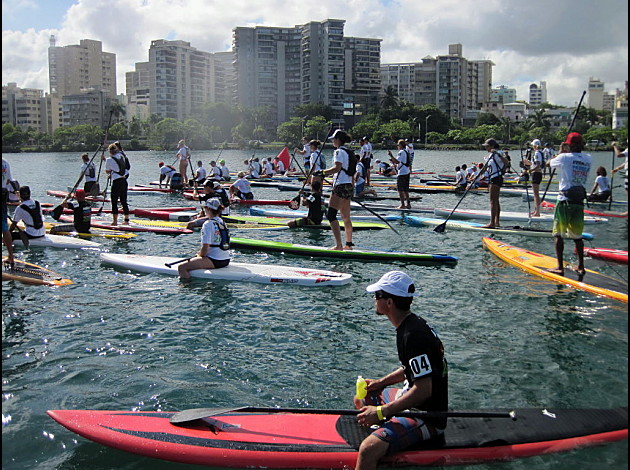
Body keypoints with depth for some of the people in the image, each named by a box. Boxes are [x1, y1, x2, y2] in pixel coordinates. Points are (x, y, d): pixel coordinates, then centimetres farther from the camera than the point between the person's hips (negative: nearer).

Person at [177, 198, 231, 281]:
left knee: (182, 267, -14)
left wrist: (199, 255, 3)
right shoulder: (222, 222, 12)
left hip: (215, 261, -10)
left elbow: (205, 248, -17)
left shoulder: (208, 224, -14)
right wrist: (201, 253, 21)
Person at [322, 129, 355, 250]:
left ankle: (339, 245, -20)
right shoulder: (350, 153, 18)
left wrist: (323, 172, -17)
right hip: (349, 186, 10)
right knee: (346, 218, 15)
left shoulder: (339, 151, -9)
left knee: (331, 215, -12)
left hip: (341, 186, -10)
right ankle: (349, 244, 21)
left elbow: (337, 168, -24)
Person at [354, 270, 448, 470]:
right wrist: (381, 382, 13)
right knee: (361, 399, 27)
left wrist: (381, 412, -25)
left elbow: (424, 390, -27)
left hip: (428, 418, -11)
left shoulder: (413, 335, -25)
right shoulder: (413, 323, 6)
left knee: (368, 450, -29)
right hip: (415, 403, 11)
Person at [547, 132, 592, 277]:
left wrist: (559, 153, 27)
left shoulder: (564, 157, -8)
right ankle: (581, 267, 16)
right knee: (577, 235, 13)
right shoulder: (588, 159, 5)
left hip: (565, 201, -5)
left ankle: (560, 267, -2)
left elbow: (549, 163, 12)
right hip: (580, 201, 5)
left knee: (559, 234, 1)